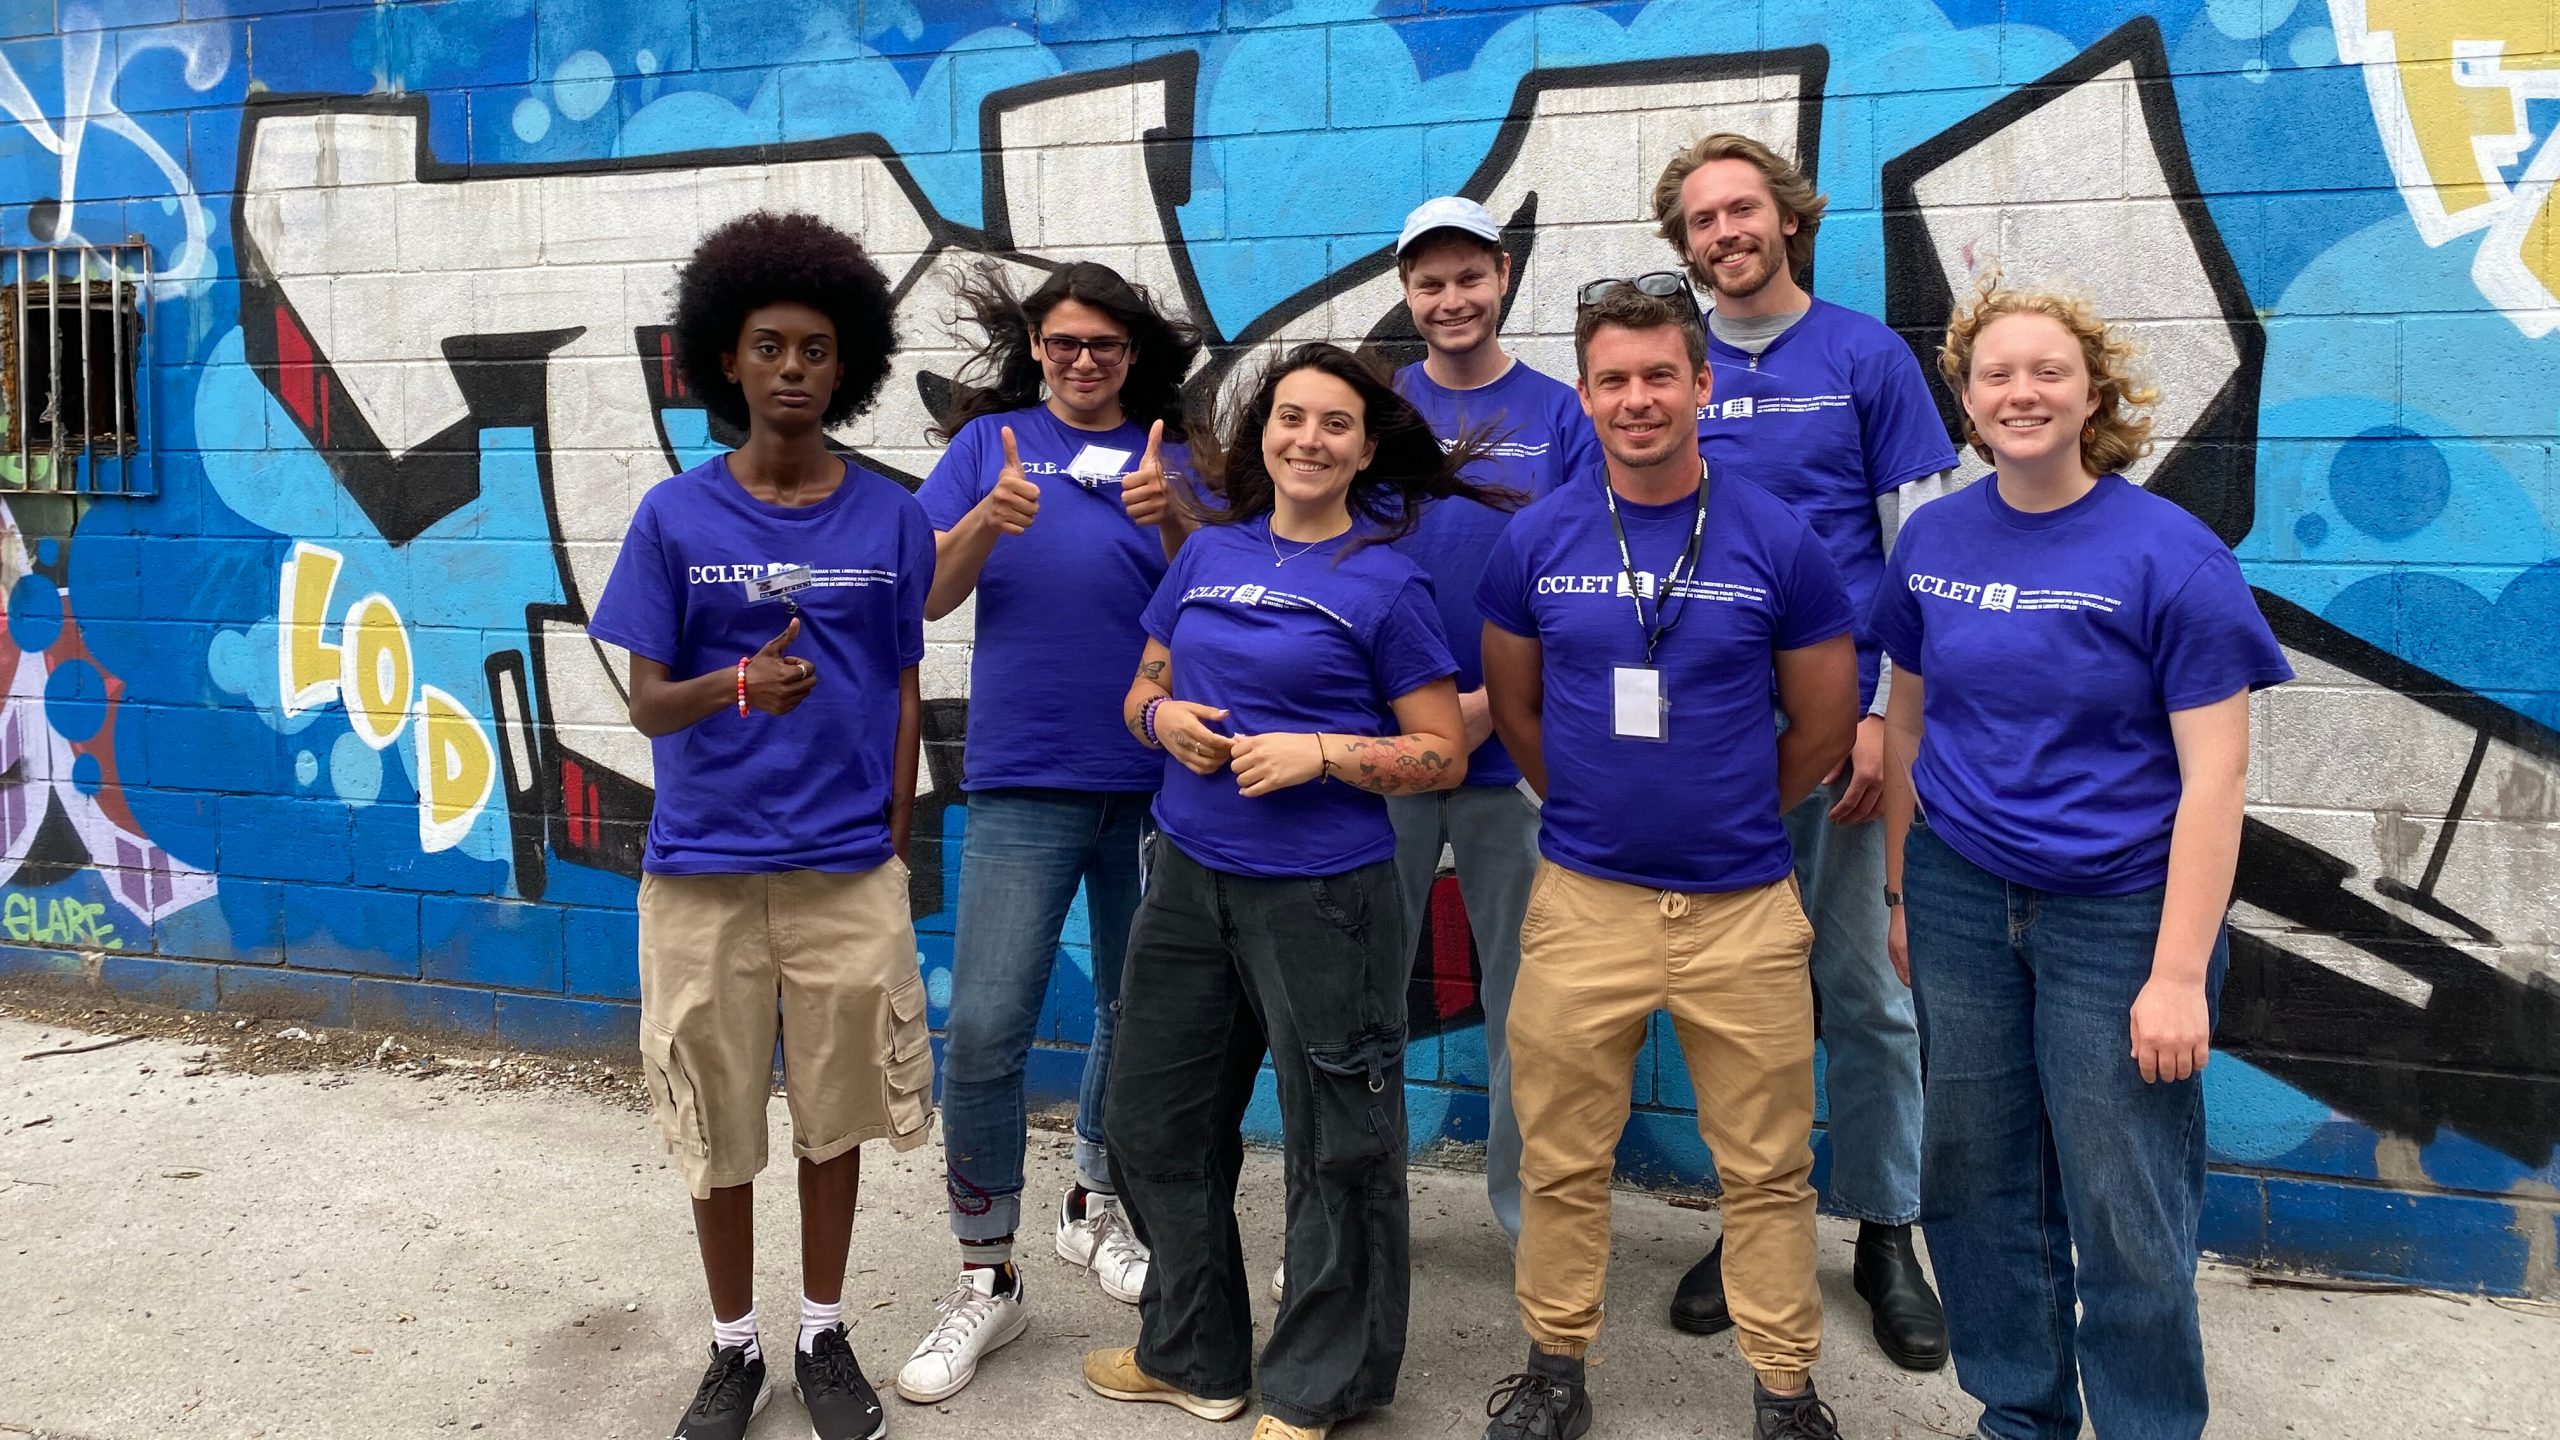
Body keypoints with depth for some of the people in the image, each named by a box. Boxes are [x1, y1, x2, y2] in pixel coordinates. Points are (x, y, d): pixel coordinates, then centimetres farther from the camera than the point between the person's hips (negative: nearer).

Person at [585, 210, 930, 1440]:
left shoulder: (891, 518, 1)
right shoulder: (673, 516, -2)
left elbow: (903, 693, 7)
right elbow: (646, 703, -2)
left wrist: (896, 855, 5)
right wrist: (736, 684, -24)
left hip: (848, 870, 1)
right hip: (703, 868, 0)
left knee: (836, 1110, 11)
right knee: (717, 1120, 10)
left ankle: (824, 1337, 31)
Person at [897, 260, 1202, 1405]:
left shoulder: (1171, 457, 7)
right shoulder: (991, 442, 6)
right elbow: (927, 598, -2)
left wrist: (1173, 518, -21)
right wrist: (989, 520, -21)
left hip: (1153, 781, 2)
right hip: (1023, 781, -1)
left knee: (1136, 1011, 14)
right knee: (983, 1031, -6)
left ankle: (1096, 1207, 36)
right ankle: (987, 1278, 7)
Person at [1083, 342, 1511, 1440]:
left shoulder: (1386, 582, -5)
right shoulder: (1209, 550, 8)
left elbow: (1442, 756, -6)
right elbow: (1141, 692, 17)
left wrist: (1318, 751, -18)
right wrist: (1165, 716, -5)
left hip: (1321, 895, -5)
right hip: (1189, 880, 6)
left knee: (1335, 1146, 6)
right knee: (1156, 1123, 16)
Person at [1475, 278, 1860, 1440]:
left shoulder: (1776, 541, -4)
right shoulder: (1536, 541, 0)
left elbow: (1824, 725, 5)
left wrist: (1727, 811, 11)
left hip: (1744, 905, -1)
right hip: (1583, 899, 1)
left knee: (1766, 1169, 9)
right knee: (1562, 1160, 11)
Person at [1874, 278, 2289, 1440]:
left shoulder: (2169, 552, -11)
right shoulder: (1933, 540, 2)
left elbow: (2213, 778, -12)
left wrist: (2180, 976, -14)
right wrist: (1901, 892, 11)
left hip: (2117, 914, -4)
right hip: (1961, 905, 4)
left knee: (2126, 1210, 3)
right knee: (1976, 1177, 13)